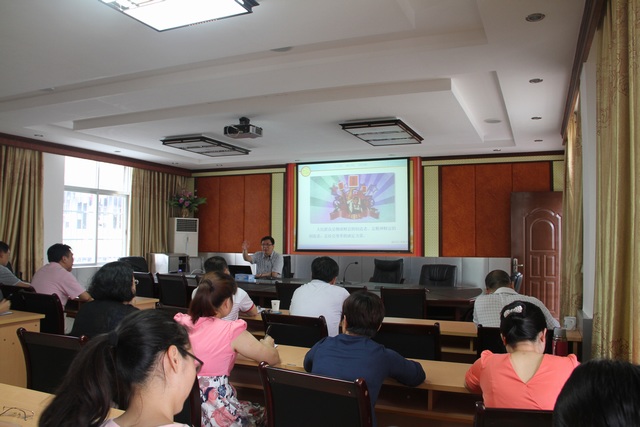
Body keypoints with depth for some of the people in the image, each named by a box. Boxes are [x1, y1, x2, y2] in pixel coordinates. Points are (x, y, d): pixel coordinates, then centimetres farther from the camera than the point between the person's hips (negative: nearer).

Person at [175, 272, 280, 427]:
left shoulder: (180, 323, -2)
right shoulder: (231, 331, -16)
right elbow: (274, 358, -4)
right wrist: (267, 343, 17)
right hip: (215, 414, -6)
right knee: (262, 413, 26)